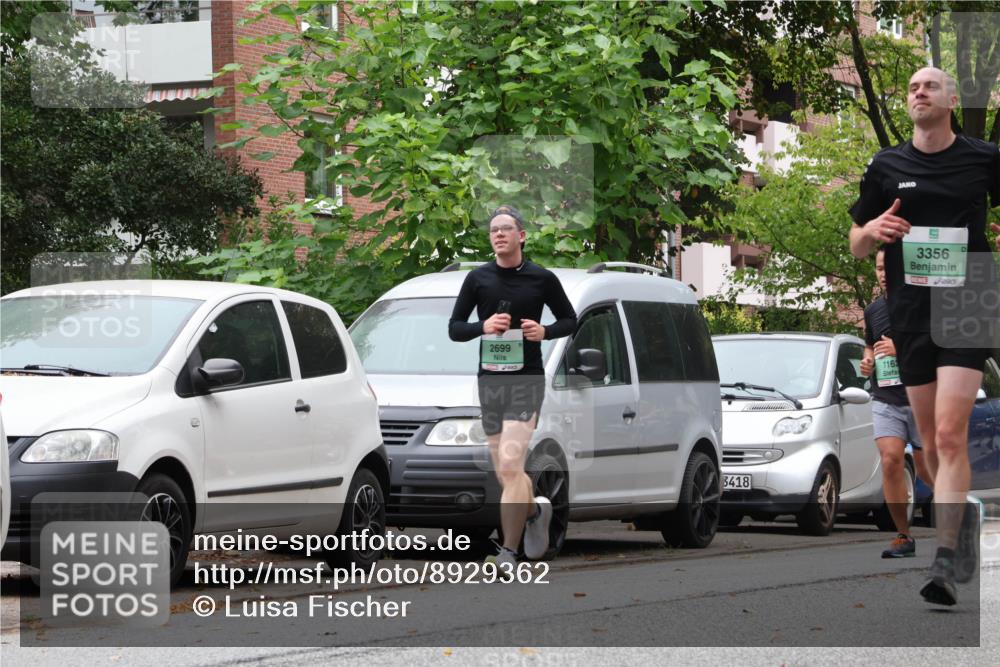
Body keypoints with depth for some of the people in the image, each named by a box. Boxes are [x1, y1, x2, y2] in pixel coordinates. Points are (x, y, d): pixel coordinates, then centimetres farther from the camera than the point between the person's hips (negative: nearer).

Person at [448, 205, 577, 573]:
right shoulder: (478, 278, 5)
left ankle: (508, 553, -12)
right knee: (504, 473, 11)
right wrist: (483, 326, -13)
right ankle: (535, 509, 42)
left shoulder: (542, 278, 0)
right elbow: (454, 328, 7)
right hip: (489, 379, 4)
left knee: (510, 465, -16)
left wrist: (545, 331, -10)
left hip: (526, 380, -4)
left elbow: (570, 320, 11)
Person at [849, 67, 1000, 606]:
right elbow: (856, 247, 13)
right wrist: (873, 230, -10)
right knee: (930, 441, 9)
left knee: (950, 434, -17)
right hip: (910, 314, 3)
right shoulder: (886, 167, 7)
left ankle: (946, 563, -20)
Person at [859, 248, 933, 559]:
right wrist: (868, 361, 7)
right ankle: (904, 536, -9)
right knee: (891, 461, -15)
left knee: (926, 469, 4)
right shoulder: (873, 310, 12)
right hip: (886, 401, 4)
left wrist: (902, 348, -19)